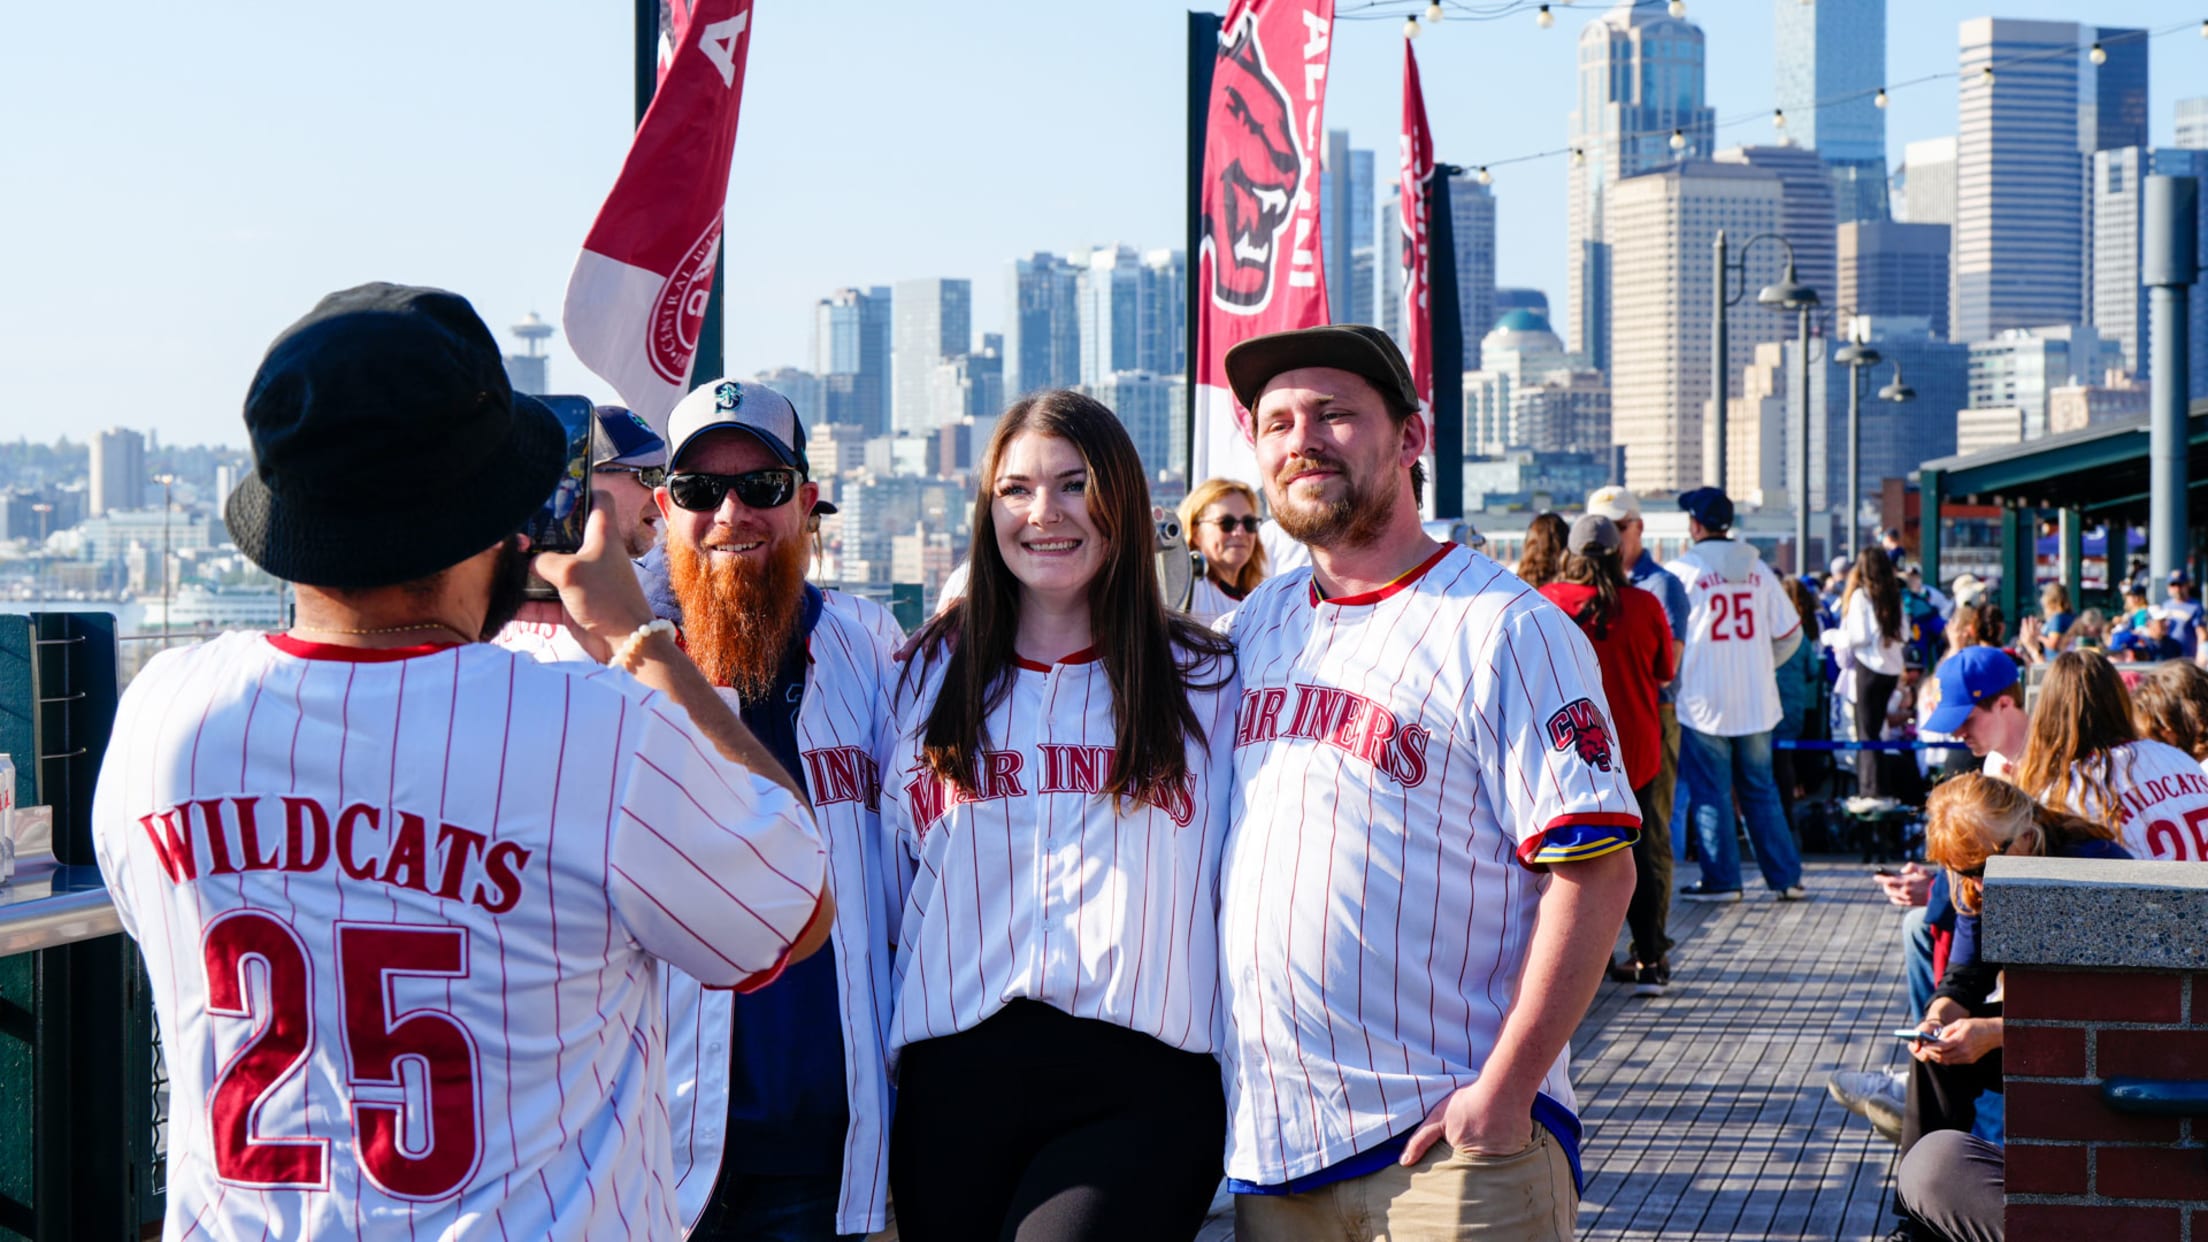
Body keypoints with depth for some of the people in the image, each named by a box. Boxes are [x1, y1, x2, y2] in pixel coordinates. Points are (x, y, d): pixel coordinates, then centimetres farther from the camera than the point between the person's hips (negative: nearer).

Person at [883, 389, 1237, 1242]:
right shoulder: (931, 677, 14)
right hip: (953, 1079, 3)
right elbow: (888, 877, 17)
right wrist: (887, 1058, 11)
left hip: (1141, 1084, -3)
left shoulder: (1204, 680, 9)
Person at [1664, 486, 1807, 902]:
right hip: (1756, 703, 4)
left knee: (1710, 793, 5)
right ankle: (1785, 877, 15)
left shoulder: (1682, 570, -9)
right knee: (1760, 790, 13)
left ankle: (1721, 879, 7)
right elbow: (1790, 633, 8)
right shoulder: (1758, 570, 4)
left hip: (1703, 702, -4)